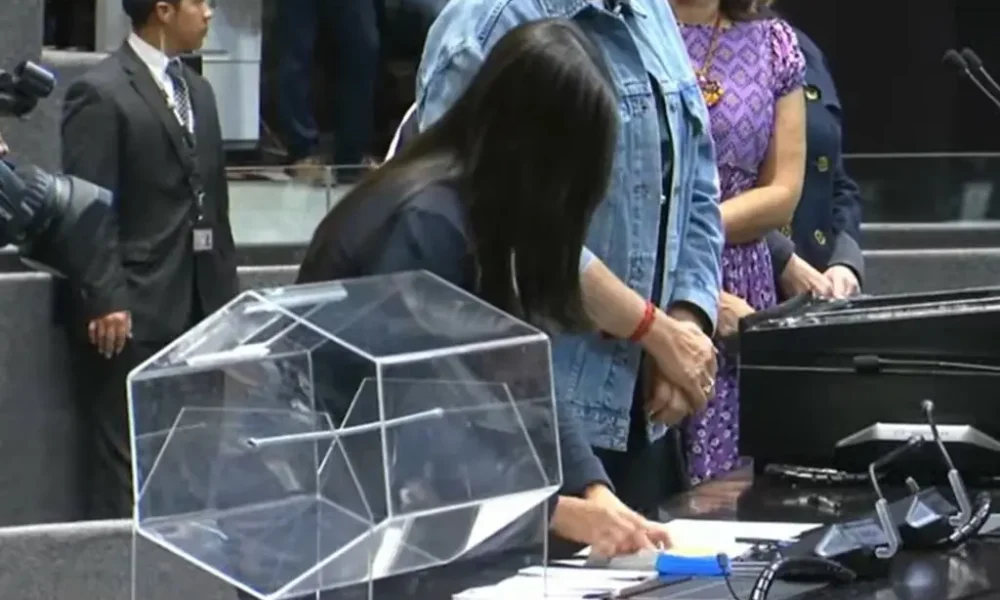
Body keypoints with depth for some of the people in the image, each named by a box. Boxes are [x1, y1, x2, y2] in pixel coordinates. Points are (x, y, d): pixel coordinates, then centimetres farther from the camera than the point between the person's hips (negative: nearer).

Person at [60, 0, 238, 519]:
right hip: (131, 316, -7)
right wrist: (105, 301, -18)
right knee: (127, 466, -5)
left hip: (199, 307, 7)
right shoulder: (100, 93, -8)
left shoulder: (197, 91, 17)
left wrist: (225, 291, 14)